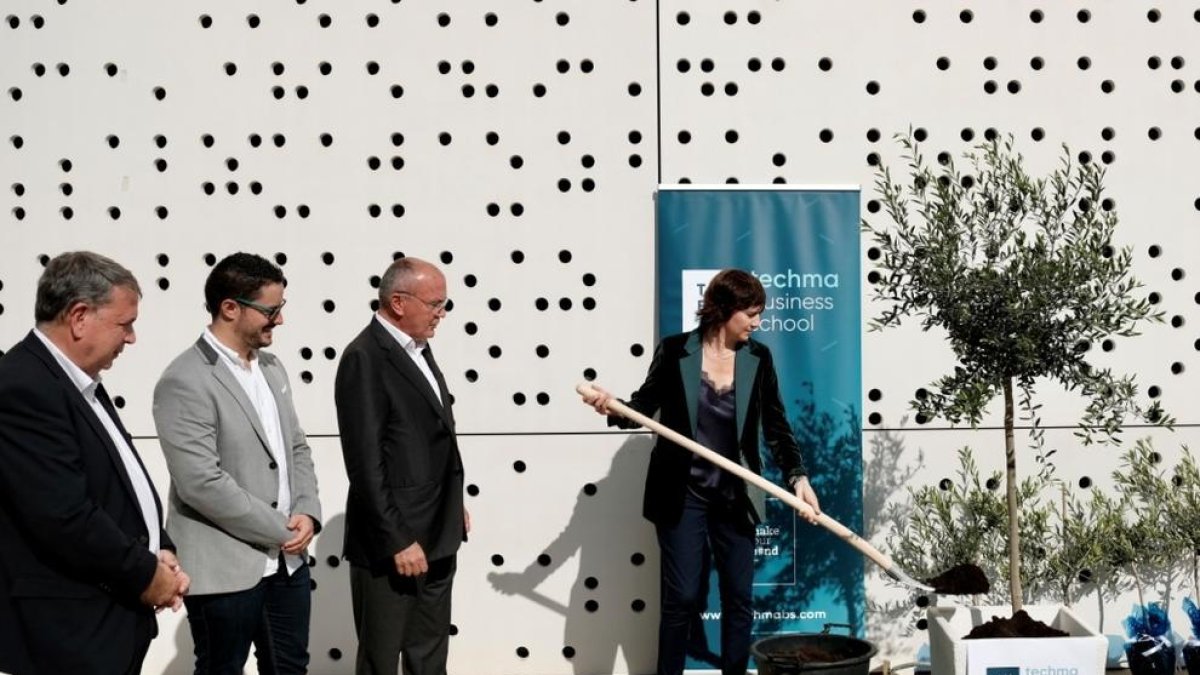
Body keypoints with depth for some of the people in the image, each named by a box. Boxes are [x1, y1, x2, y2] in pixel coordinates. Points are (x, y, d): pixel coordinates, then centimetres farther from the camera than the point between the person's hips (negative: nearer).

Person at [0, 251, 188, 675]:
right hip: (72, 632, -9)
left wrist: (160, 552, 2)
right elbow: (66, 517, -25)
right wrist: (146, 574, -12)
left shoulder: (80, 383, 12)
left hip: (111, 620, 9)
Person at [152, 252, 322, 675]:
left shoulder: (272, 368, 10)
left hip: (287, 561, 7)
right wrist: (282, 529, -15)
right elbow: (201, 483, -23)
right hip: (224, 570, -7)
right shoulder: (185, 382, -17)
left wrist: (307, 513, -4)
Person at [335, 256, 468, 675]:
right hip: (393, 543, -9)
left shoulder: (417, 349, 11)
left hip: (437, 536, 9)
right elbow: (365, 463, -20)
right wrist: (397, 540, -20)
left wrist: (454, 505, 18)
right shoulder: (365, 358, -17)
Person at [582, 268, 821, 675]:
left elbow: (776, 427, 0)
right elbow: (645, 406, -1)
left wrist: (798, 477, -12)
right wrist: (612, 408, -22)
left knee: (738, 597, 7)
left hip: (734, 497, 3)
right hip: (682, 495, -3)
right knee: (682, 597, -1)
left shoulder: (758, 358, -1)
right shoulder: (674, 351, -7)